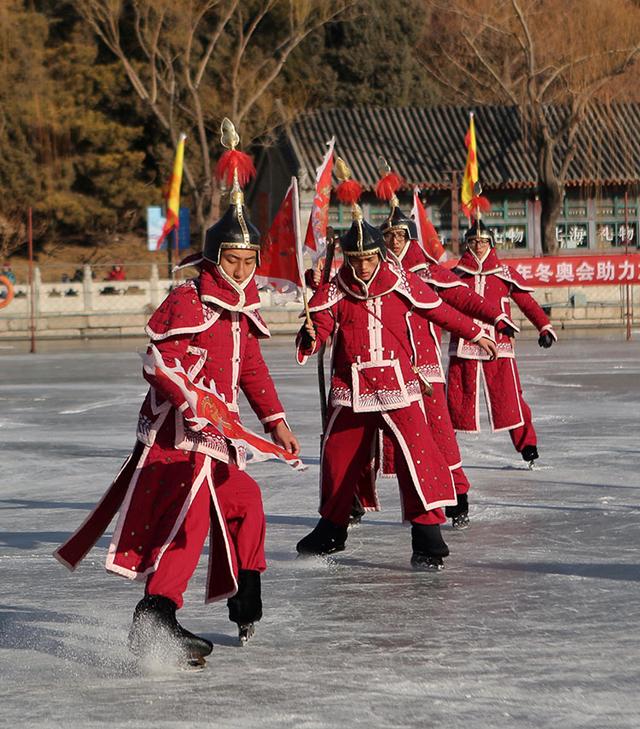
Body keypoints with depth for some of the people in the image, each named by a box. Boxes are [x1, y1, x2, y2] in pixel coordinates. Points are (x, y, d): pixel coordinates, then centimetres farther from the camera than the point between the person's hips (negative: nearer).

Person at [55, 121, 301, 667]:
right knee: (192, 511, -23)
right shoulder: (188, 301, -13)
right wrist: (192, 401, -30)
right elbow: (157, 358, -20)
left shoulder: (241, 309, 16)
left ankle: (246, 602, 38)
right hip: (176, 429, -10)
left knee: (244, 502, 21)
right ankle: (154, 618, -32)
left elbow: (251, 369, 25)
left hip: (215, 434, 10)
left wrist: (276, 421, 22)